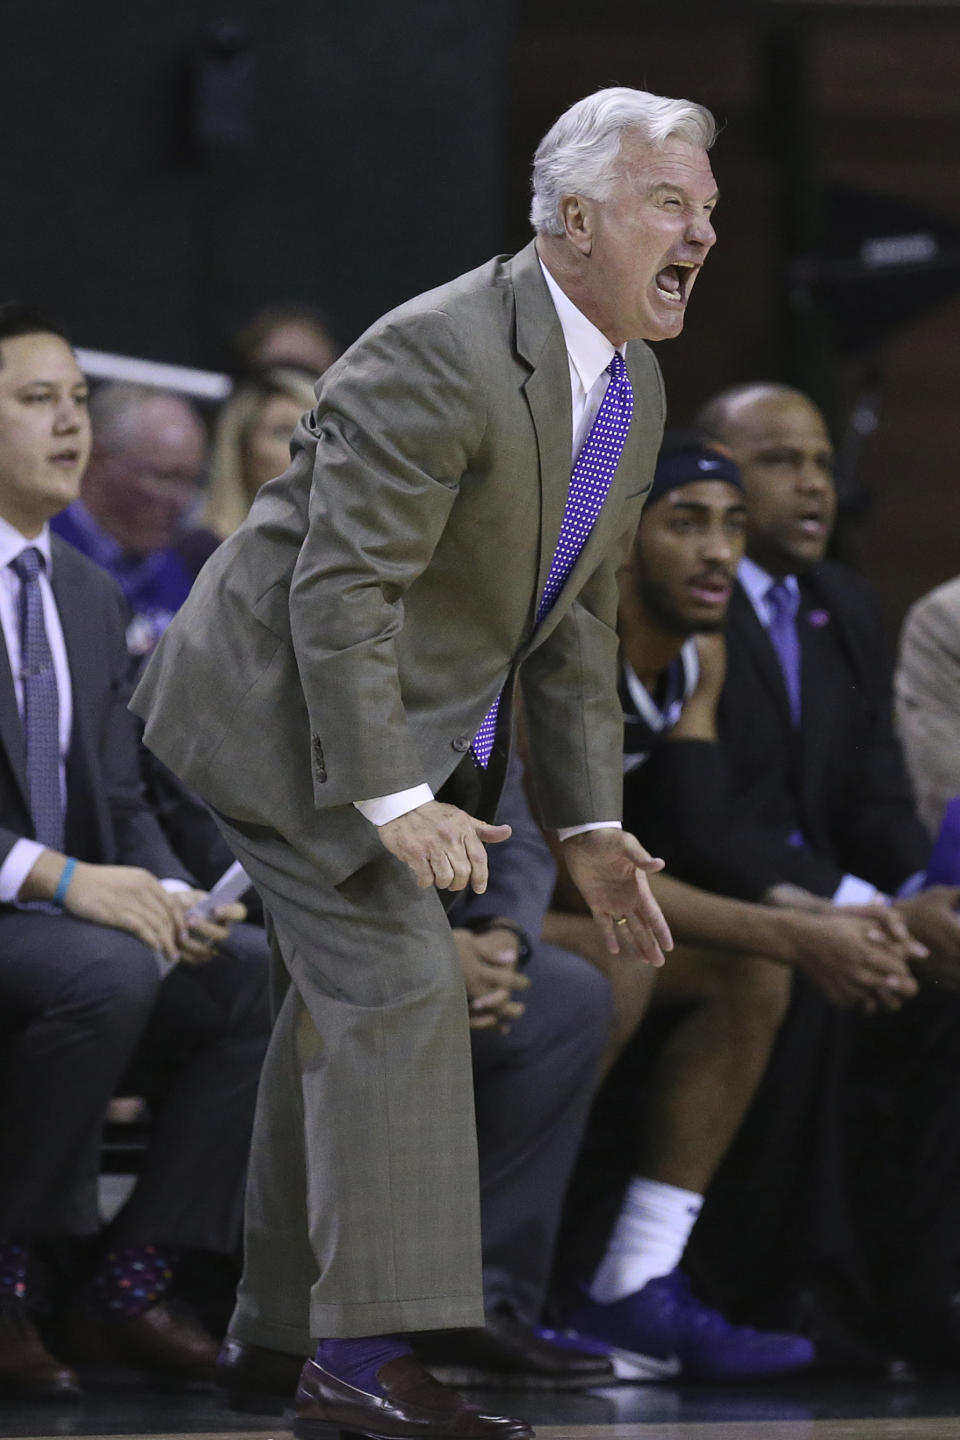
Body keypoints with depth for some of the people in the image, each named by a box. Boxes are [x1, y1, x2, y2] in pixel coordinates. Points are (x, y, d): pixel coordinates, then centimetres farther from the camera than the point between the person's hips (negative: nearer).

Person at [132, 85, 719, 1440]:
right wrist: (391, 802, -33)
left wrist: (591, 828, 8)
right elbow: (339, 590, -28)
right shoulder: (439, 358, -26)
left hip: (410, 725, 10)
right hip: (289, 709, -10)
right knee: (398, 992, -16)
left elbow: (576, 620, 12)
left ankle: (285, 1314, 30)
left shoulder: (634, 392, 4)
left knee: (345, 999, 17)